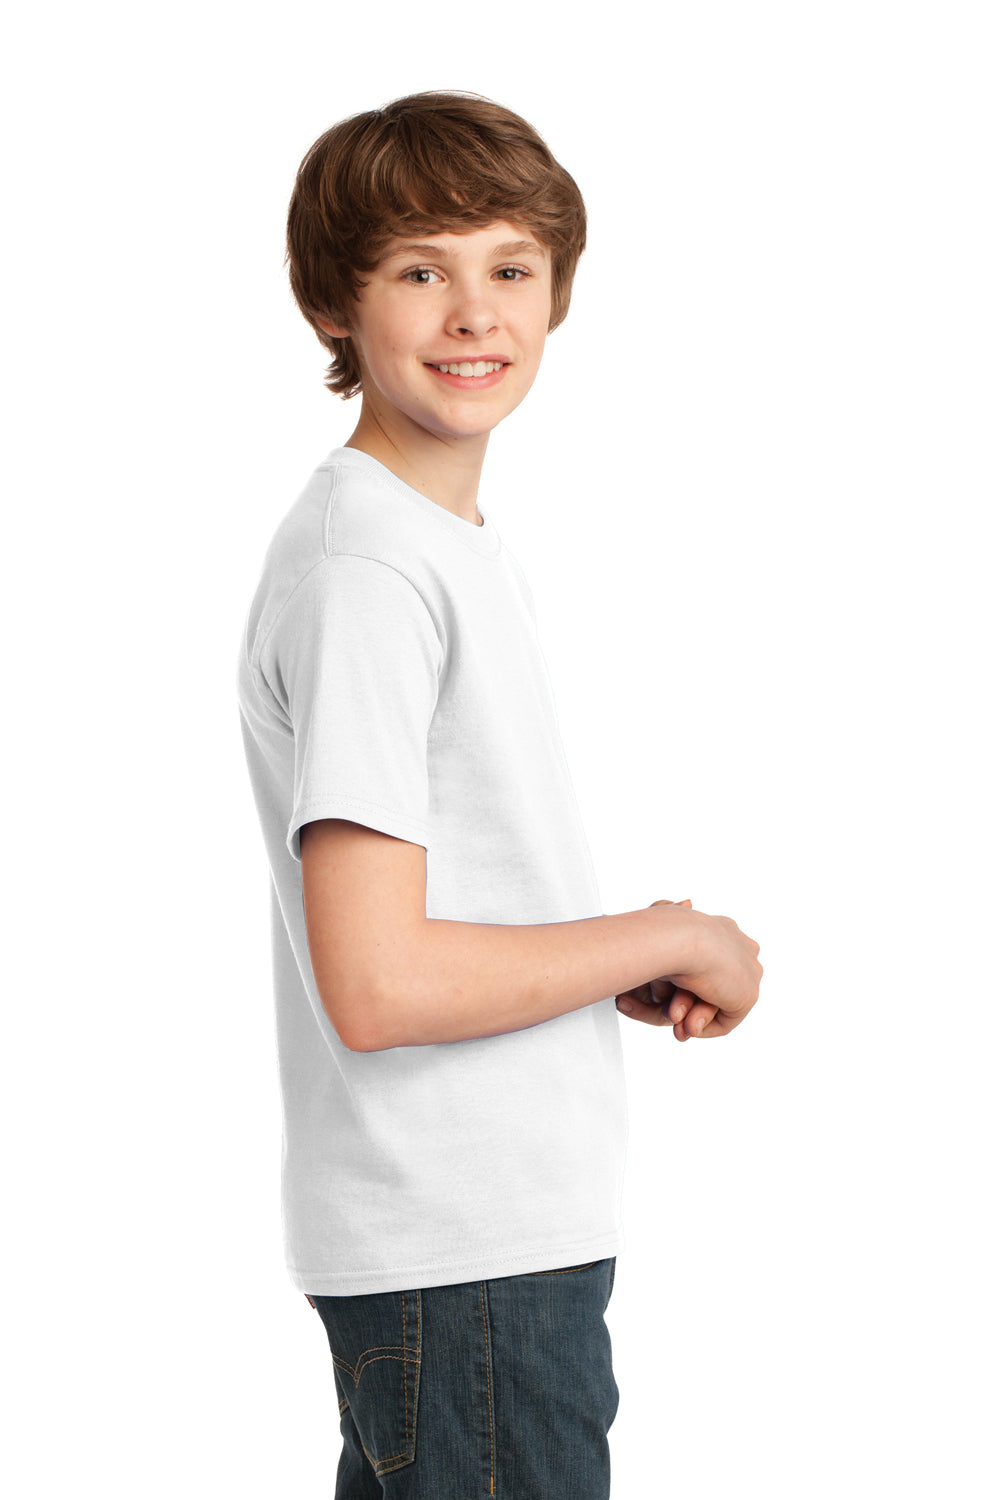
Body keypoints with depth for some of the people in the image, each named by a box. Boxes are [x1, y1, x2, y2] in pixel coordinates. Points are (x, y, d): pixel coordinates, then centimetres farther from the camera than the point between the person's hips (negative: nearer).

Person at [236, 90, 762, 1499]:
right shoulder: (364, 573, -19)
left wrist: (629, 968, 4)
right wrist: (665, 941, -14)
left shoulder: (458, 541, 12)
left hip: (503, 1217, 10)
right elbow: (376, 984, -25)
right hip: (464, 1248, -10)